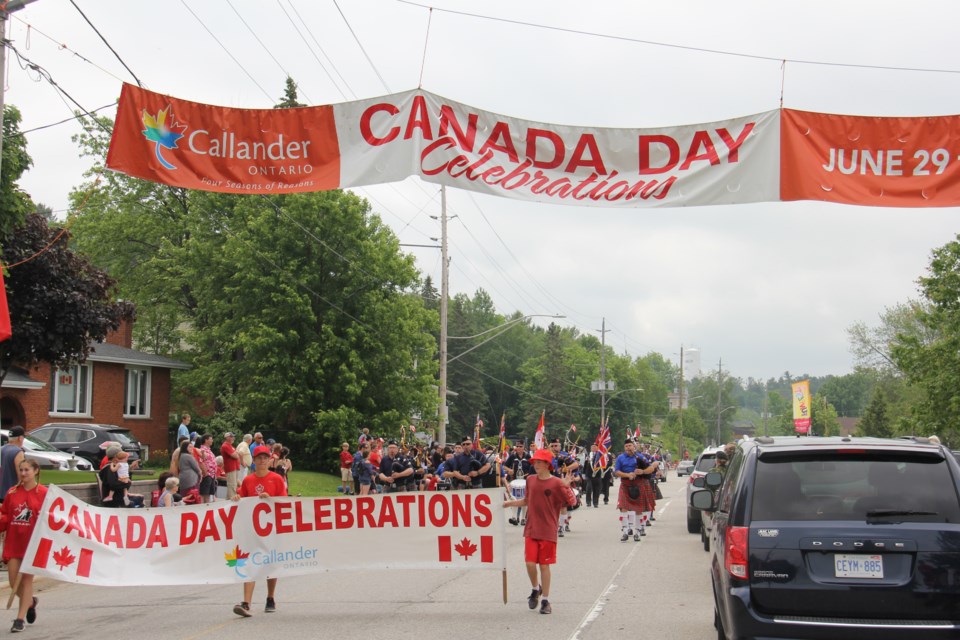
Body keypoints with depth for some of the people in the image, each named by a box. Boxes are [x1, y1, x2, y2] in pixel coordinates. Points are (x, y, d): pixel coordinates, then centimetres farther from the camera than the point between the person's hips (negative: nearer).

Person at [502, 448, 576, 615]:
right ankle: (536, 589, 26)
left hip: (548, 531, -3)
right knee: (530, 563, -3)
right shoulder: (530, 480, 6)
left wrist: (566, 486, -24)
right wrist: (510, 503, 11)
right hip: (531, 530, 3)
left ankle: (545, 600, 13)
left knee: (544, 564, 2)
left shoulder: (556, 483, -8)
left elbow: (572, 502, -11)